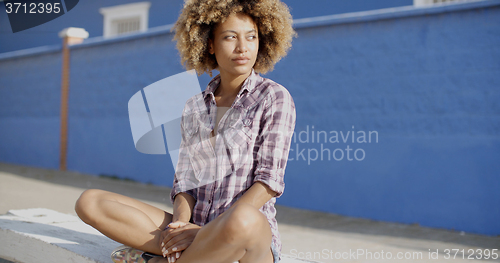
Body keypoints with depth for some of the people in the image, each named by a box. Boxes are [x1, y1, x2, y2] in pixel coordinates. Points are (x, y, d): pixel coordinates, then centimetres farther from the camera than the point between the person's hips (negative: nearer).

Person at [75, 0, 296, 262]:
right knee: (90, 202, -10)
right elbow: (185, 181, 9)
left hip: (254, 237, -4)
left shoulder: (275, 98, -1)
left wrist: (202, 231, -18)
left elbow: (269, 181, -10)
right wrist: (180, 224, -14)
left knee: (243, 221, -43)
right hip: (197, 230, 5)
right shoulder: (193, 109, 14)